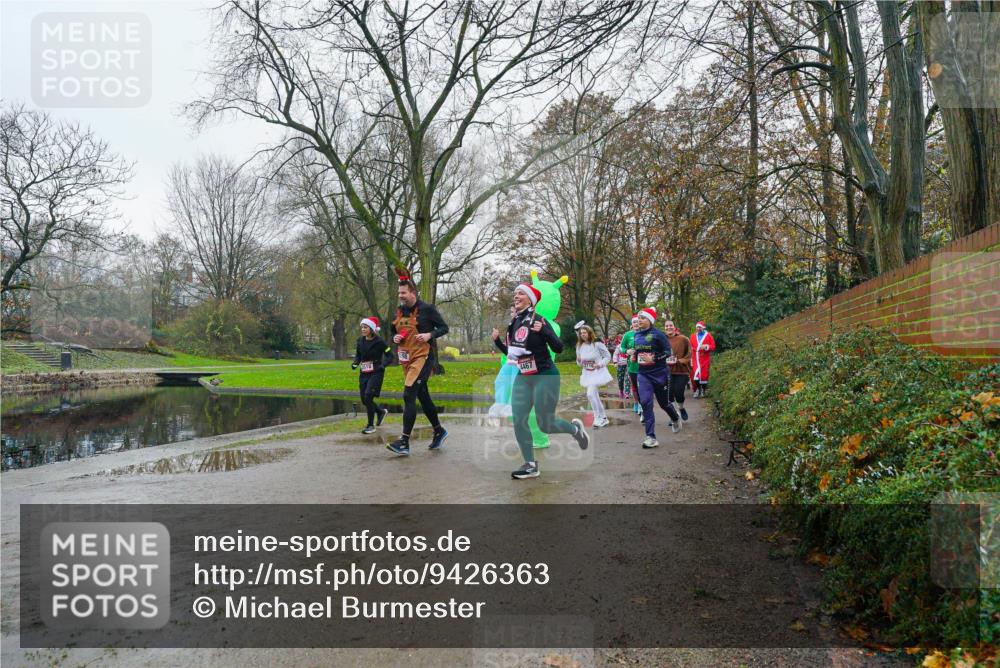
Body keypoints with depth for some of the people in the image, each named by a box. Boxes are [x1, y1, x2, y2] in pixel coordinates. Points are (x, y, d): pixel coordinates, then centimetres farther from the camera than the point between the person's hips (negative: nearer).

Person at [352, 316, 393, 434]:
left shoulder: (379, 341, -13)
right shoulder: (360, 340, 2)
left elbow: (390, 356, -7)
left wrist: (382, 365, -23)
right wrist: (355, 363, -6)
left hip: (376, 373, -6)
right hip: (364, 373, 6)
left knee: (368, 396, -17)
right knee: (364, 399, 7)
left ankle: (371, 425, -3)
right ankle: (382, 411, 36)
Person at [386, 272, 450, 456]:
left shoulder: (426, 308, -8)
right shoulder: (399, 311, 10)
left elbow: (444, 327, -2)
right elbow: (394, 330, 24)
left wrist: (430, 334, -19)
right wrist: (395, 337, 1)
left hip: (423, 357, -7)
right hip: (406, 358, 7)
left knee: (408, 395, -17)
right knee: (423, 396, 16)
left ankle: (404, 442, -17)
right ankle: (439, 431, 33)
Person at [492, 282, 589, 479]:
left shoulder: (538, 320, -14)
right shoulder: (514, 323, 6)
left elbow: (559, 348, -17)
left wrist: (543, 331, -31)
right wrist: (497, 340, 3)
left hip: (545, 376, -7)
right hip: (523, 378, 7)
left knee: (545, 425, -1)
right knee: (518, 421, -3)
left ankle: (576, 428, 30)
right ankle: (530, 465, 8)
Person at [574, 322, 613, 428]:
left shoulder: (597, 343, -13)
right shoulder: (579, 346, 3)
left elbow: (608, 356, -6)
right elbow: (580, 362, 14)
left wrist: (600, 364, -20)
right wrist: (579, 361, -9)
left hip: (597, 373, -6)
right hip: (587, 374, 6)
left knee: (591, 394, -20)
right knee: (595, 396, 11)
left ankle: (598, 418, -8)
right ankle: (603, 418, 24)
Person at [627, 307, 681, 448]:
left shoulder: (658, 334, -12)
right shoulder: (637, 335, 6)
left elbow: (668, 352, -13)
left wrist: (654, 359, -25)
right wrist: (632, 353, -1)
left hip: (659, 373, -4)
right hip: (643, 374, 4)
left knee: (664, 402, 12)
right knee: (646, 403, -11)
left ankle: (675, 419, 47)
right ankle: (651, 437, -8)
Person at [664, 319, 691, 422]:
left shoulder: (683, 339, -5)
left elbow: (688, 354, -3)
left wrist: (679, 361, -14)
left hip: (682, 371, -2)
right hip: (668, 372, 2)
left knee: (678, 393, -6)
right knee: (669, 394, -2)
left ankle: (681, 409, 28)